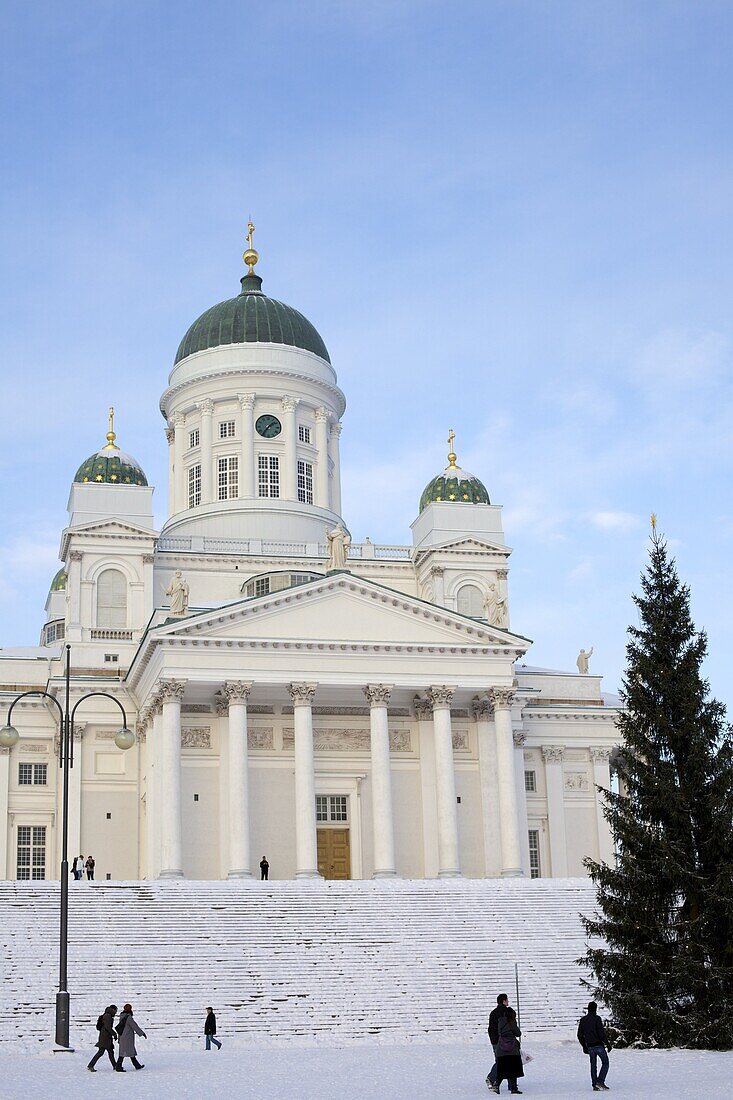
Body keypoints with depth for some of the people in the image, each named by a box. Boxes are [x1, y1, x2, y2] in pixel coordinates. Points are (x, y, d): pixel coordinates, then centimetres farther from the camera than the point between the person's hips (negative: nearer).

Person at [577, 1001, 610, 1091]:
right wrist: (607, 1043, -7)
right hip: (599, 1045, -5)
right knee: (605, 1063, 5)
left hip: (590, 1046, 5)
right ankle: (600, 1081, -10)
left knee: (593, 1066, 11)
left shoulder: (583, 1020, 7)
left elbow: (580, 1035, 10)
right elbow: (601, 1032, -16)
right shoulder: (597, 1018, -10)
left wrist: (584, 1046, 18)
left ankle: (595, 1085, 7)